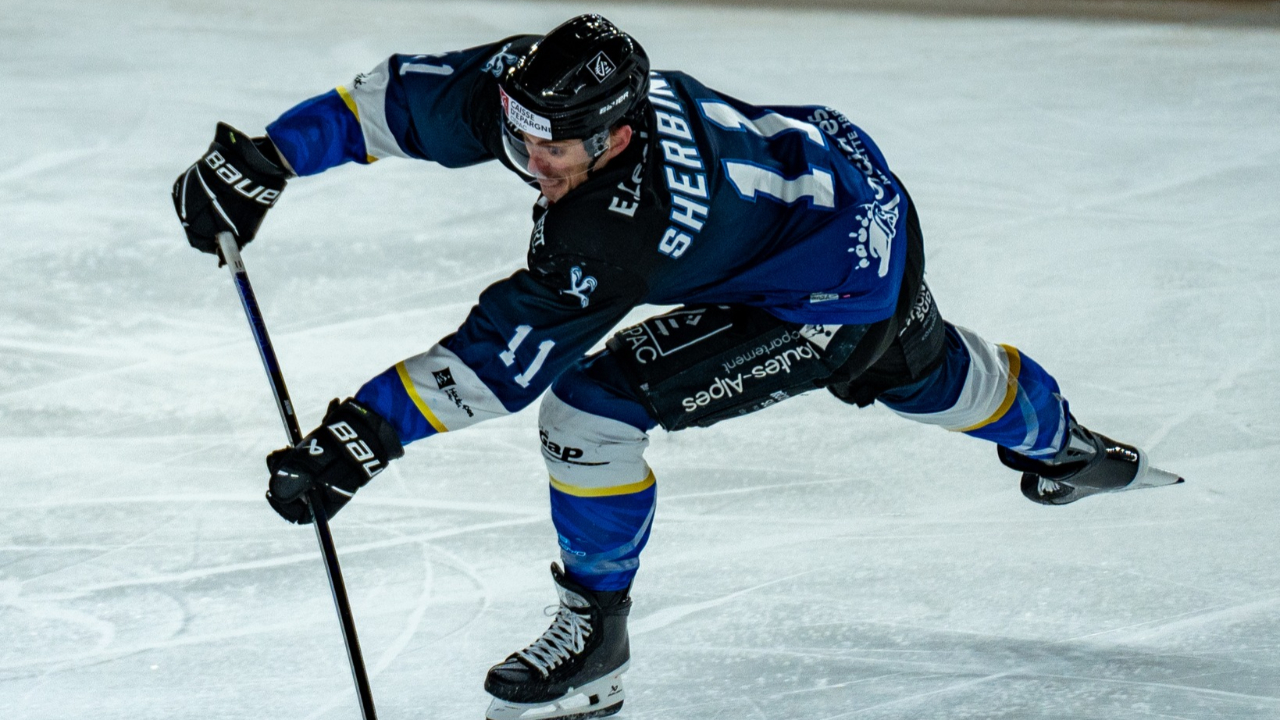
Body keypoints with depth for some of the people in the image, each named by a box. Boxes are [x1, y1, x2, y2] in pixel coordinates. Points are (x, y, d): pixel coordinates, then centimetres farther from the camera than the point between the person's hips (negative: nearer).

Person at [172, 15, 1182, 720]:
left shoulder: (624, 224, -41)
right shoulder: (540, 82, -23)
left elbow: (505, 356, -41)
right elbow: (402, 98, -14)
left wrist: (369, 430, -44)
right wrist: (266, 159, -23)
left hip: (844, 277, -9)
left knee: (593, 402, -18)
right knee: (918, 372, 36)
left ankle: (597, 637, 3)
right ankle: (1066, 450, 66)